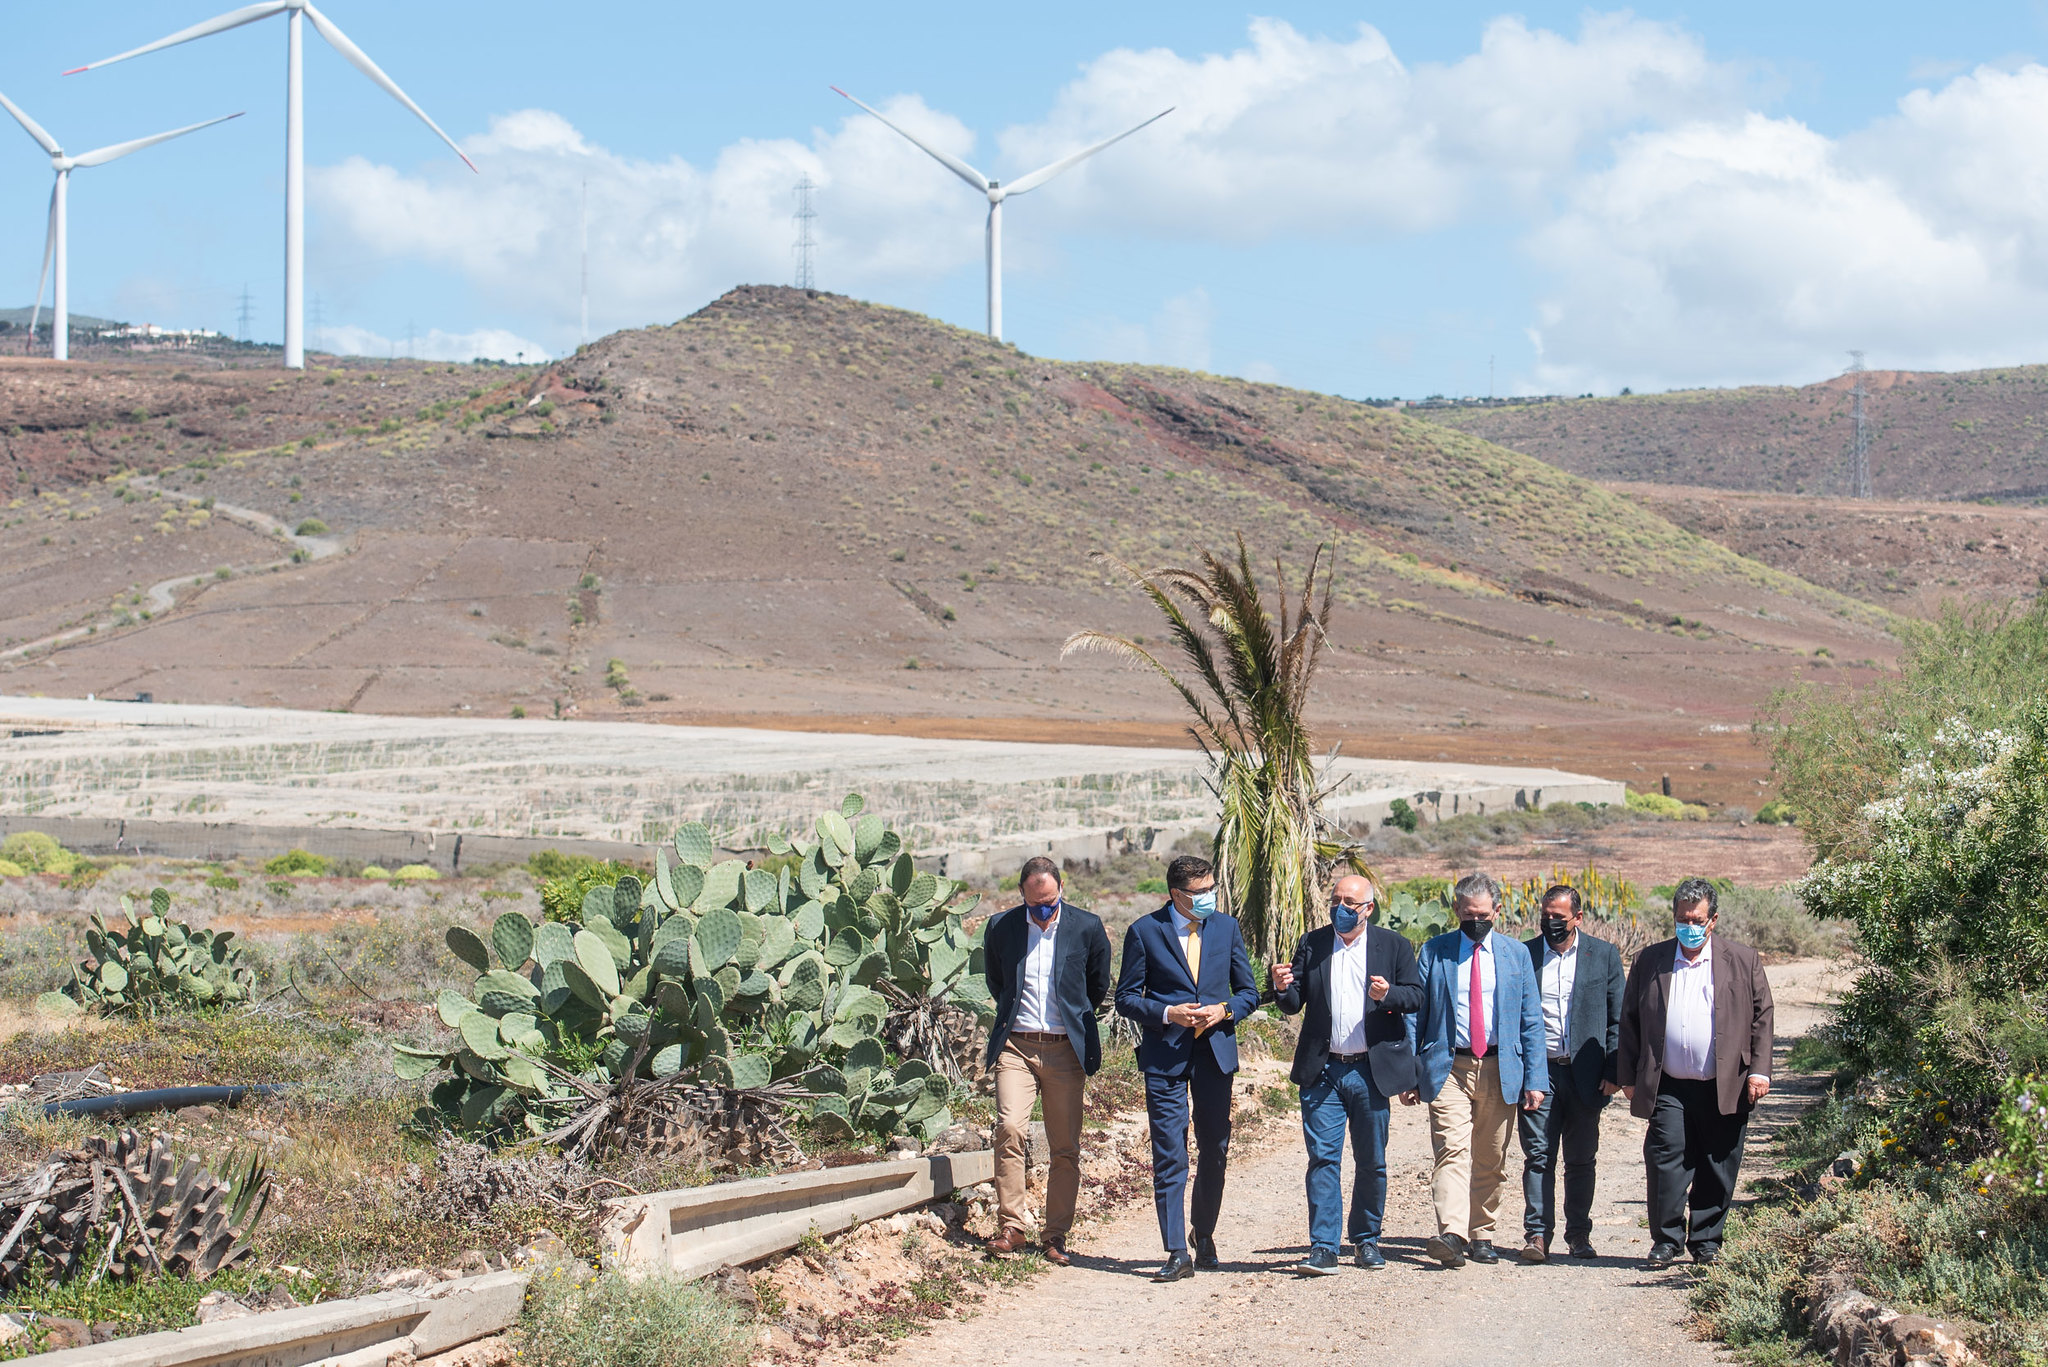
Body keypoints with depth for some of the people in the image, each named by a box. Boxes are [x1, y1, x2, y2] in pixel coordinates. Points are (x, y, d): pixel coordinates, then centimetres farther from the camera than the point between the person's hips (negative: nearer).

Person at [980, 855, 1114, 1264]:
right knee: (1010, 1130, -16)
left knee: (1065, 1147, 1)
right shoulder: (1001, 927, 2)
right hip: (1015, 1045, 0)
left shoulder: (1086, 927, -1)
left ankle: (1055, 1235, 10)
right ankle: (1010, 1228, -9)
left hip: (1065, 1049, 0)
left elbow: (1098, 985, 14)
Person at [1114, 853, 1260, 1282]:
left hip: (1216, 1051, 3)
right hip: (1165, 1055, -3)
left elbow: (1248, 992, 12)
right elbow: (1126, 997, 1)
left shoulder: (1226, 928, 7)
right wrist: (1167, 1013, -16)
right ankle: (1177, 1253, -6)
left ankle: (1204, 1234, 32)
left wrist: (1224, 1011, -8)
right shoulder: (1145, 932, -2)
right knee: (1169, 1157, -7)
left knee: (1215, 1151, 12)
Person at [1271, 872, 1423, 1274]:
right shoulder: (1312, 944, 8)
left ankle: (1366, 1240, 22)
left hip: (1371, 1071, 0)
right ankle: (1323, 1247, -5)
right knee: (1323, 1158, -5)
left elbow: (1417, 995, 0)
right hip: (1323, 1072, 0)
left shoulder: (1394, 946, 5)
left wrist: (1389, 994, -20)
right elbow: (1295, 1003, 5)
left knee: (1372, 1162, 8)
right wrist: (1284, 988, -17)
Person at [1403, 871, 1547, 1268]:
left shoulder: (1516, 954, 10)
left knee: (1490, 1160, 7)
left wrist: (1535, 1079, 0)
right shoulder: (1434, 952, 7)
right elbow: (1415, 1015, 7)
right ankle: (1451, 1235, -29)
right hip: (1448, 1069, -2)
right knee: (1452, 1150, -17)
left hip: (1500, 1070, 2)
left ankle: (1481, 1236, 18)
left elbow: (1531, 1021, 9)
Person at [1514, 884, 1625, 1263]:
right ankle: (1537, 1234, -4)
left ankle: (1579, 1233, 17)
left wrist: (1613, 1070, -3)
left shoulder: (1604, 955, 4)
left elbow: (1618, 1018, 5)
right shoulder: (1523, 956, 5)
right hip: (1538, 1071, 0)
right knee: (1538, 1155, -5)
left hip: (1585, 1073, 0)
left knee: (1581, 1159, 7)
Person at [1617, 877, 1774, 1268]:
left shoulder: (1742, 961, 6)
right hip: (1669, 1088, 0)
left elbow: (1762, 1016, 7)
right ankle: (1666, 1240, 4)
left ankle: (1706, 1240, 18)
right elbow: (1629, 1020, 11)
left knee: (1717, 1170, 5)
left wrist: (1759, 1070, -3)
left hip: (1725, 1089, 0)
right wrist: (1629, 1076, 6)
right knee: (1666, 1162, -7)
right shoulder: (1650, 960, 8)